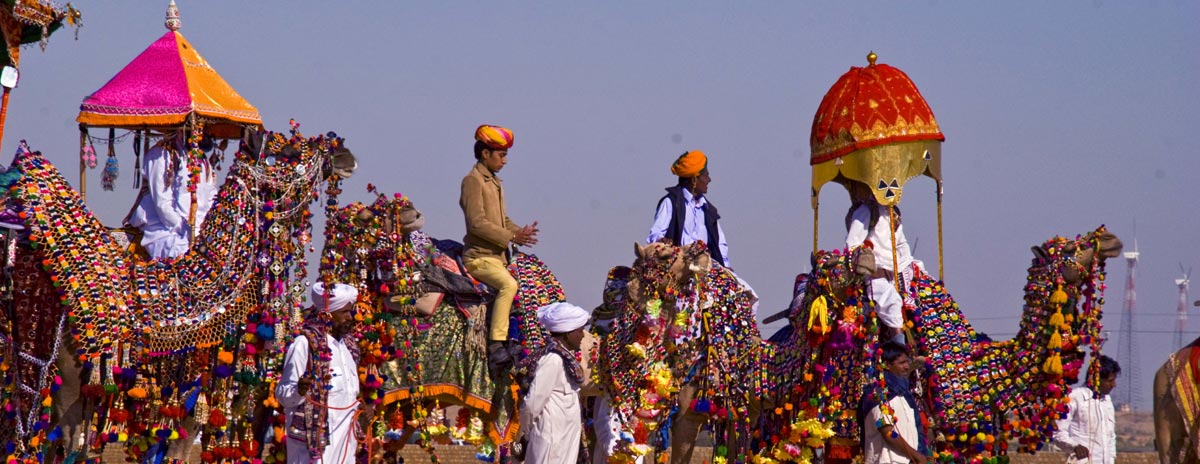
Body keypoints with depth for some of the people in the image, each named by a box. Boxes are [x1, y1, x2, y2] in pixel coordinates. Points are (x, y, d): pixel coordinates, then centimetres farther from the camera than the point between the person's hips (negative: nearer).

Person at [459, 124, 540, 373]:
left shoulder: (495, 183, 21)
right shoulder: (473, 181, -8)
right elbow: (477, 223, -17)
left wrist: (520, 231, 5)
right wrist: (511, 236, -17)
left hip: (497, 255, 10)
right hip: (479, 256, -10)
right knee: (508, 284, -30)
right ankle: (496, 344, -30)